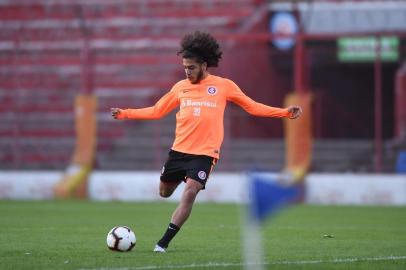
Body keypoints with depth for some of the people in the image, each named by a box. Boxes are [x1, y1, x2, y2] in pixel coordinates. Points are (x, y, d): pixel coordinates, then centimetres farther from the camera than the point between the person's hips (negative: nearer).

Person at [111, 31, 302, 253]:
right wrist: (125, 114, 10)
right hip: (179, 149, 4)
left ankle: (163, 243, -15)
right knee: (164, 192, 12)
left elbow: (253, 107, 7)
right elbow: (156, 111, 15)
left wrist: (284, 112, -1)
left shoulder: (223, 86, 0)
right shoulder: (181, 87, 7)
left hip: (205, 152, -4)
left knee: (189, 193, -20)